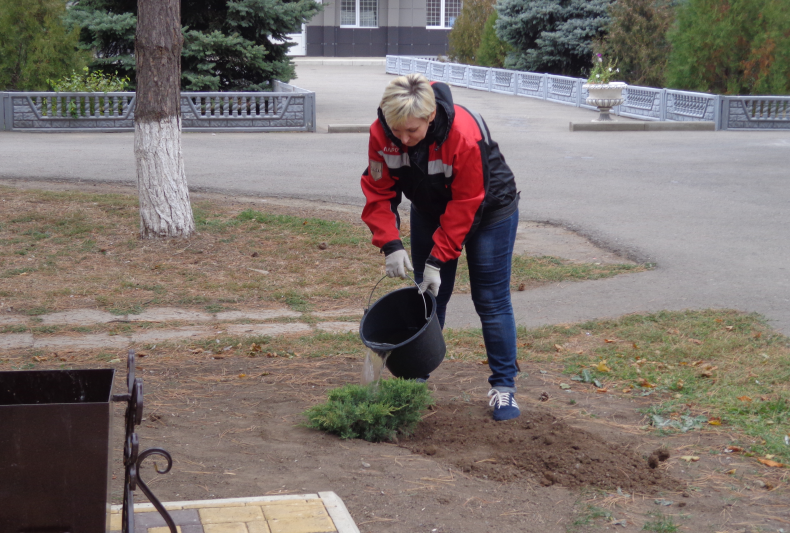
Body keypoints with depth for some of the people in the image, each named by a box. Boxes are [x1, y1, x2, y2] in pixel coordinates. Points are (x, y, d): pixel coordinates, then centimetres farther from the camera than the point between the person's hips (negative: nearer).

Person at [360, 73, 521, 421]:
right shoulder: (381, 134, -24)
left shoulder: (465, 134, -37)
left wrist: (438, 259, -29)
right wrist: (390, 244, -27)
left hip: (488, 209, -4)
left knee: (491, 301, -4)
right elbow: (378, 192, -15)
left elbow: (466, 204, -29)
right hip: (430, 209, 4)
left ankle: (503, 386, 5)